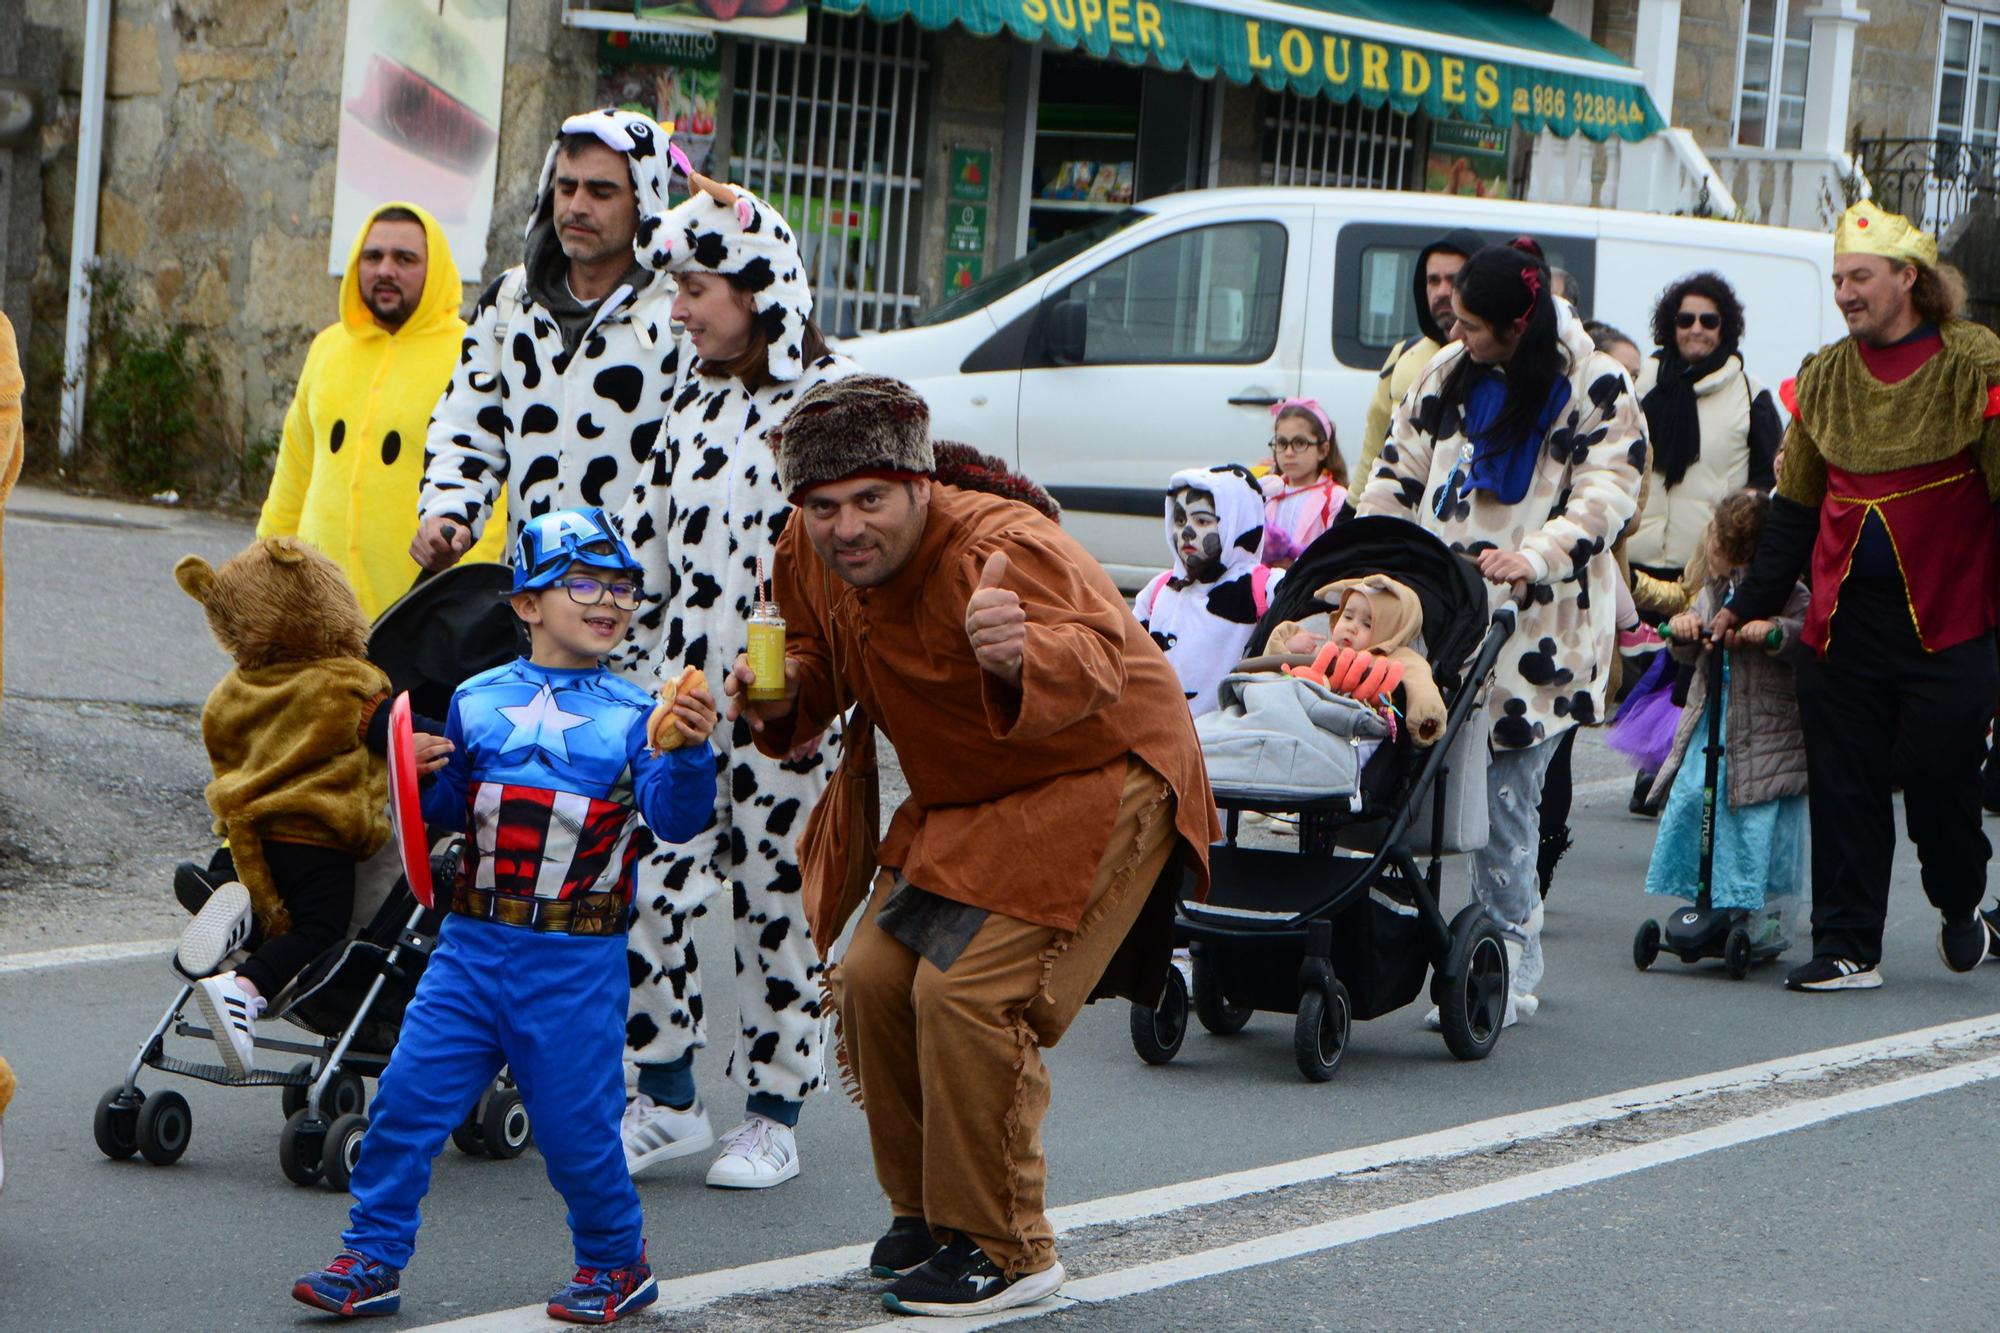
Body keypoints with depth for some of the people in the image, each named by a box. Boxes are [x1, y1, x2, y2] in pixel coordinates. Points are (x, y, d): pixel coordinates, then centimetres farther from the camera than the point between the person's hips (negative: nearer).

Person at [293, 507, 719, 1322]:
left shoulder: (631, 716, 0)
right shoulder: (478, 702, 7)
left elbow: (676, 817, -11)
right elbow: (443, 812, 15)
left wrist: (688, 752, -29)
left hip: (576, 962, -2)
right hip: (473, 944, 2)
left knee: (575, 1122, 2)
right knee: (408, 1095, -2)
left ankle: (616, 1260, 24)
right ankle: (372, 1260, 10)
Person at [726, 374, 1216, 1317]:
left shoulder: (1001, 549, -33)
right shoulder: (810, 559, -7)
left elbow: (1095, 657, -51)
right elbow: (824, 665, 12)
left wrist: (1022, 657, -75)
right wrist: (781, 699, -13)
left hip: (1098, 786, -9)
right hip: (958, 804, 9)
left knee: (967, 991, -20)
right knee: (872, 981, 1)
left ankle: (1006, 1252, -7)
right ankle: (928, 1211, 21)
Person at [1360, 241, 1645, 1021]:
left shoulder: (1596, 388, -2)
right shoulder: (1448, 373, 15)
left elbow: (1607, 496, -8)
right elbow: (1399, 471, 23)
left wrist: (1534, 558, -22)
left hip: (1534, 627, -5)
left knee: (1503, 793, -9)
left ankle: (1509, 966, -1)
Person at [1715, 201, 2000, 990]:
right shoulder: (1825, 378, 10)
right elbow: (1795, 505, 17)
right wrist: (1750, 604, 14)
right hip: (1844, 618, 4)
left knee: (1936, 769, -4)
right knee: (1843, 787, 0)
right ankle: (1847, 947, 6)